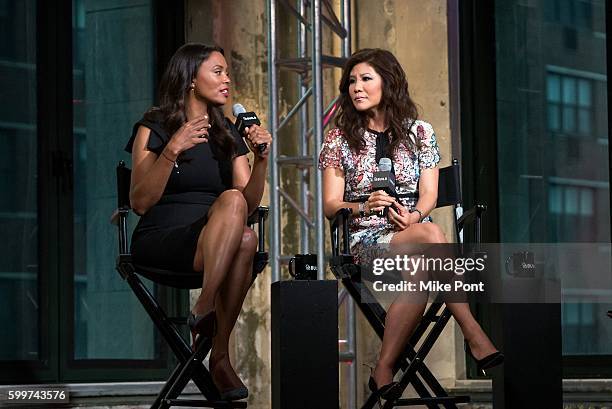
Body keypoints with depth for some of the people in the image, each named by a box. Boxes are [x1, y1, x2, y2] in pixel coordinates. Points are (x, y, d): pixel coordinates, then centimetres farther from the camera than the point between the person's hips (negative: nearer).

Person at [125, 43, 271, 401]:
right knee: (231, 200, -33)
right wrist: (173, 150, -18)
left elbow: (250, 206, 9)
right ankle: (206, 311, -39)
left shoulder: (228, 136, 19)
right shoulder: (154, 129, 4)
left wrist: (261, 158, -7)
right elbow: (139, 203, -8)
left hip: (216, 244, 4)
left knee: (246, 240, -35)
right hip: (160, 240, -4)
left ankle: (220, 354, -31)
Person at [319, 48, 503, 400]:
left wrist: (414, 215, -20)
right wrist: (364, 207, -19)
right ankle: (475, 336, -38)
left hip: (414, 229, 2)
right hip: (366, 237, -2)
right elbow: (330, 205, 2)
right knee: (431, 236, -36)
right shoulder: (340, 137, 9)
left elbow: (429, 194, 4)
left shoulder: (419, 132, 12)